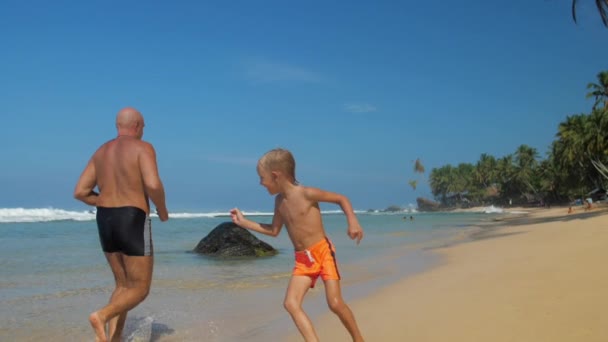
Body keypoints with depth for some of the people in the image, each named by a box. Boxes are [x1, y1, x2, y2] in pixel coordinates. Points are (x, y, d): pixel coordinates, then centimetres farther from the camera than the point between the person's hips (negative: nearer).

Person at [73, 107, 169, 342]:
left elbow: (80, 192, 7)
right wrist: (162, 210, -3)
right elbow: (153, 185, -23)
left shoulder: (101, 152, 12)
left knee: (123, 286, 18)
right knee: (140, 290, 3)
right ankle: (102, 316, -23)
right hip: (133, 224, -7)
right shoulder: (143, 148, -8)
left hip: (106, 223, 7)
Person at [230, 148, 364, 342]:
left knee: (335, 303, -13)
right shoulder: (280, 201, 7)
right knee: (291, 303, -11)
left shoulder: (306, 194, -13)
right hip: (302, 260, 6)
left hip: (323, 252, -6)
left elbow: (341, 198, -5)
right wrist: (244, 222, 16)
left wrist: (352, 221, -21)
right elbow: (274, 231, 18)